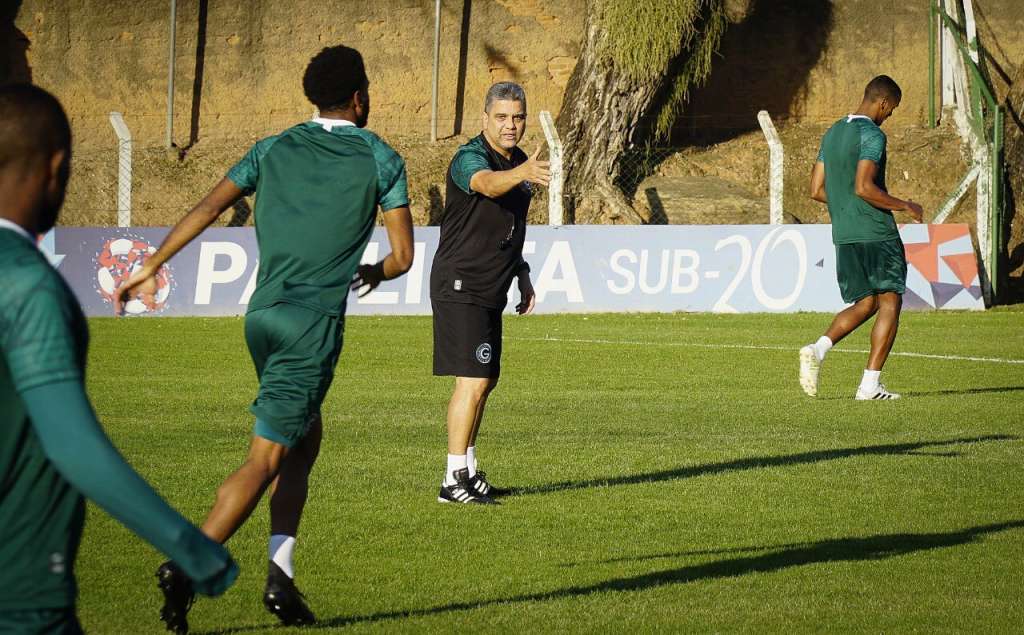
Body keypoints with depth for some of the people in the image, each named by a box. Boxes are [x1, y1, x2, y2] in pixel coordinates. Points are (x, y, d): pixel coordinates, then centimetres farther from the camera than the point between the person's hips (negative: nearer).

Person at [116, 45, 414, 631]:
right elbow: (403, 257, 4)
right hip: (314, 323, -6)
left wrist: (152, 266, 9)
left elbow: (208, 209, 5)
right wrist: (374, 273, 25)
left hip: (262, 314, 6)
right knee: (267, 458, -7)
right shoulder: (380, 159, 2)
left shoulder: (275, 149, 13)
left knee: (305, 438, 19)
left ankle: (282, 581, 11)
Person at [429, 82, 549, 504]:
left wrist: (521, 274, 19)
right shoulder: (470, 157, -17)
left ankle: (468, 470, 26)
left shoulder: (517, 160, 11)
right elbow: (487, 184, -42)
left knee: (486, 380, 15)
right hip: (460, 286, -9)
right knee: (473, 381, -14)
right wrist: (523, 173, -61)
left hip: (490, 290, 9)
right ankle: (454, 481, -11)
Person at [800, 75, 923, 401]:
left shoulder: (832, 133, 14)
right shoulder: (872, 135, -12)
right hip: (877, 234, -8)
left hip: (844, 236, 8)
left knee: (864, 304, 15)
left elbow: (816, 190, 15)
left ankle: (818, 349, -8)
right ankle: (870, 384, -4)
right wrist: (905, 206, -12)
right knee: (890, 303, 0)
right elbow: (864, 188, -22)